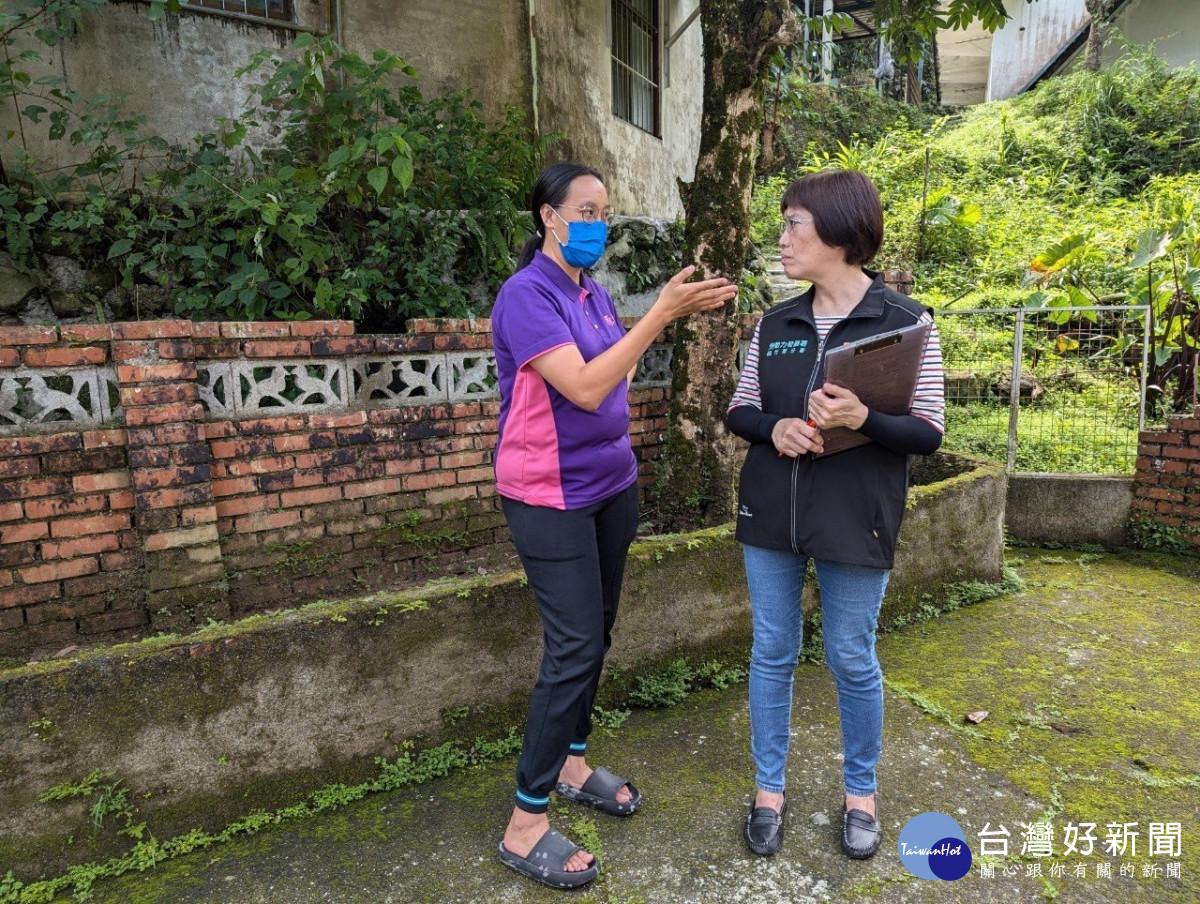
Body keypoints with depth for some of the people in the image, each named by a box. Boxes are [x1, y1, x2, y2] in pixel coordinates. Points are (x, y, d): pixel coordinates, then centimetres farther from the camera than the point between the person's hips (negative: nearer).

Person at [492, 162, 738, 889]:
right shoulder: (525, 295, -15)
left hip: (611, 485, 8)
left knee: (597, 635, 14)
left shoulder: (595, 293, 10)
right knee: (574, 647, -6)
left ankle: (573, 765, 34)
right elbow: (584, 388, -27)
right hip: (552, 497, -8)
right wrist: (661, 313, -26)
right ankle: (526, 825, 10)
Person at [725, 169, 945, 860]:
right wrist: (775, 427, -14)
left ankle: (861, 791, 37)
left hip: (854, 521, -3)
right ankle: (770, 787, 33)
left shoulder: (905, 320, -5)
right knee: (772, 654, 12)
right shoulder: (775, 324, 6)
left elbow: (929, 432, -6)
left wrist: (864, 419, -26)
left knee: (853, 661, 11)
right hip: (770, 516, 4)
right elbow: (738, 412, 9)